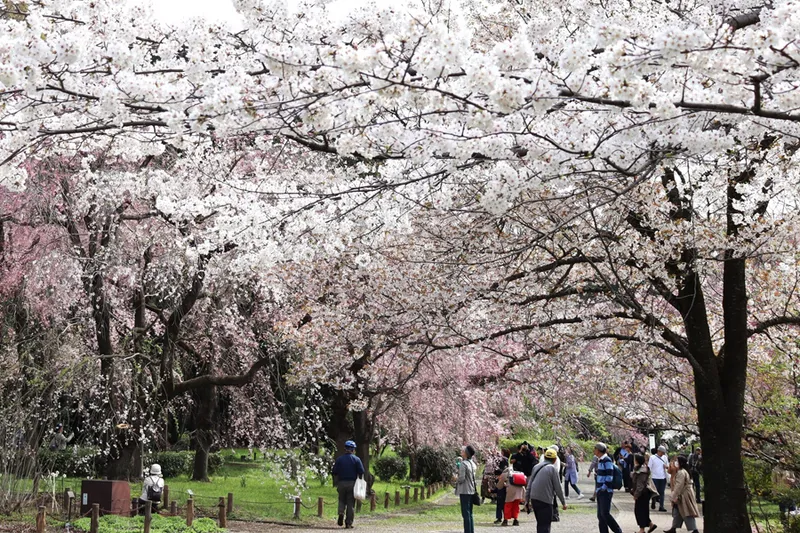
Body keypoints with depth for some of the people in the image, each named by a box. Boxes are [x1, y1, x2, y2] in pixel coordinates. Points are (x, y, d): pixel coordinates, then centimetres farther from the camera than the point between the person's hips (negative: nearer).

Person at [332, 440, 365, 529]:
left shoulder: (339, 459, 4)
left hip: (341, 483, 1)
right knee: (351, 503, 4)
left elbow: (335, 474, 3)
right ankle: (348, 523, 4)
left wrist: (337, 484, 11)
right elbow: (361, 473, -3)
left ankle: (341, 513, -11)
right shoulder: (356, 459, 0)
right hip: (352, 483, -1)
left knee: (342, 501, 17)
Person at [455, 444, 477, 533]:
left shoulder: (463, 464, -15)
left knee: (466, 513, -4)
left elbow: (461, 478, -18)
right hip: (472, 490, 8)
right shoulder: (472, 463, 9)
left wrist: (457, 481, 0)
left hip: (465, 491, -8)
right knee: (470, 513, 14)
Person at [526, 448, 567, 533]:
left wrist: (527, 499, 18)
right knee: (545, 524, -4)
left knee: (540, 523, 17)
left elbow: (529, 484, 13)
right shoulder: (552, 469, -5)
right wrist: (563, 502, 4)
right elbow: (557, 487, -5)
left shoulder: (536, 467, 12)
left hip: (534, 498, 6)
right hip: (545, 500, -6)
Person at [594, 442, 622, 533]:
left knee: (605, 513, -13)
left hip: (606, 491, -9)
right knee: (600, 515, 8)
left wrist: (603, 488, -18)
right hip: (600, 491, 9)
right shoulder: (600, 460, 15)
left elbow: (609, 477, -18)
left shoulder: (607, 460, -13)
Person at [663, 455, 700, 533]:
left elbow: (678, 486, -23)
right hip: (685, 495, 11)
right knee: (677, 512, 16)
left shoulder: (681, 472, -19)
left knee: (687, 514, -8)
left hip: (684, 496, -11)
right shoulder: (685, 471, 14)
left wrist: (674, 497, -20)